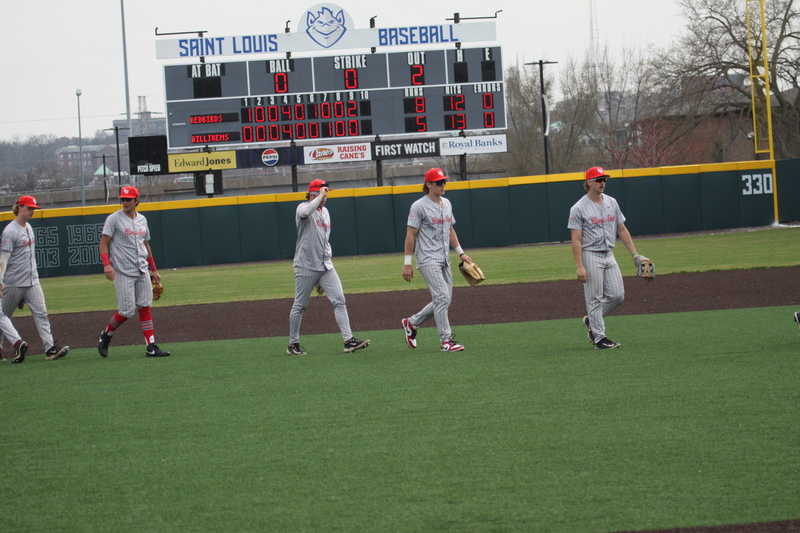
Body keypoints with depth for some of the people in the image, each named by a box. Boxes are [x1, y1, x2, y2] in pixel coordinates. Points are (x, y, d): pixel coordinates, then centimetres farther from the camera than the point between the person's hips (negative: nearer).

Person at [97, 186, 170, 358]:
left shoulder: (142, 220, 13)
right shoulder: (114, 219, -5)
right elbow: (104, 242, -8)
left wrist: (154, 270, 21)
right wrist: (106, 264, -23)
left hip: (142, 272, 5)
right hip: (123, 273, -5)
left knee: (145, 308, 1)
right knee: (127, 311, -6)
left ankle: (151, 347, -1)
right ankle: (106, 335, 18)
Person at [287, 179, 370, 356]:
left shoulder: (325, 211, 16)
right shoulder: (303, 208, -7)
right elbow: (305, 212, -34)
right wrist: (320, 196, -23)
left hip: (325, 267, 7)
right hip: (306, 267, -7)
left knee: (339, 300, -5)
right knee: (300, 306, 2)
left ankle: (348, 340, -9)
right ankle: (293, 344, 13)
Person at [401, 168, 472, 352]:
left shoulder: (446, 204, 13)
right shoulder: (419, 206, -10)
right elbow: (410, 235, -10)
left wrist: (461, 253, 19)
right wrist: (407, 263, -13)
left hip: (444, 261, 8)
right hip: (428, 260, -8)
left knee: (444, 300, 10)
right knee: (442, 297, -14)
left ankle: (411, 323, 26)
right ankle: (446, 340, -11)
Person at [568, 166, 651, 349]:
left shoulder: (612, 203, 9)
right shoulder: (579, 209, -10)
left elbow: (622, 230, 13)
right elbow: (576, 240, -12)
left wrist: (635, 254, 7)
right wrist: (580, 267, -19)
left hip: (609, 255, 6)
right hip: (591, 256, -6)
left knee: (617, 295, 3)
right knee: (595, 298, -3)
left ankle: (591, 321, 23)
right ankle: (599, 338, 3)